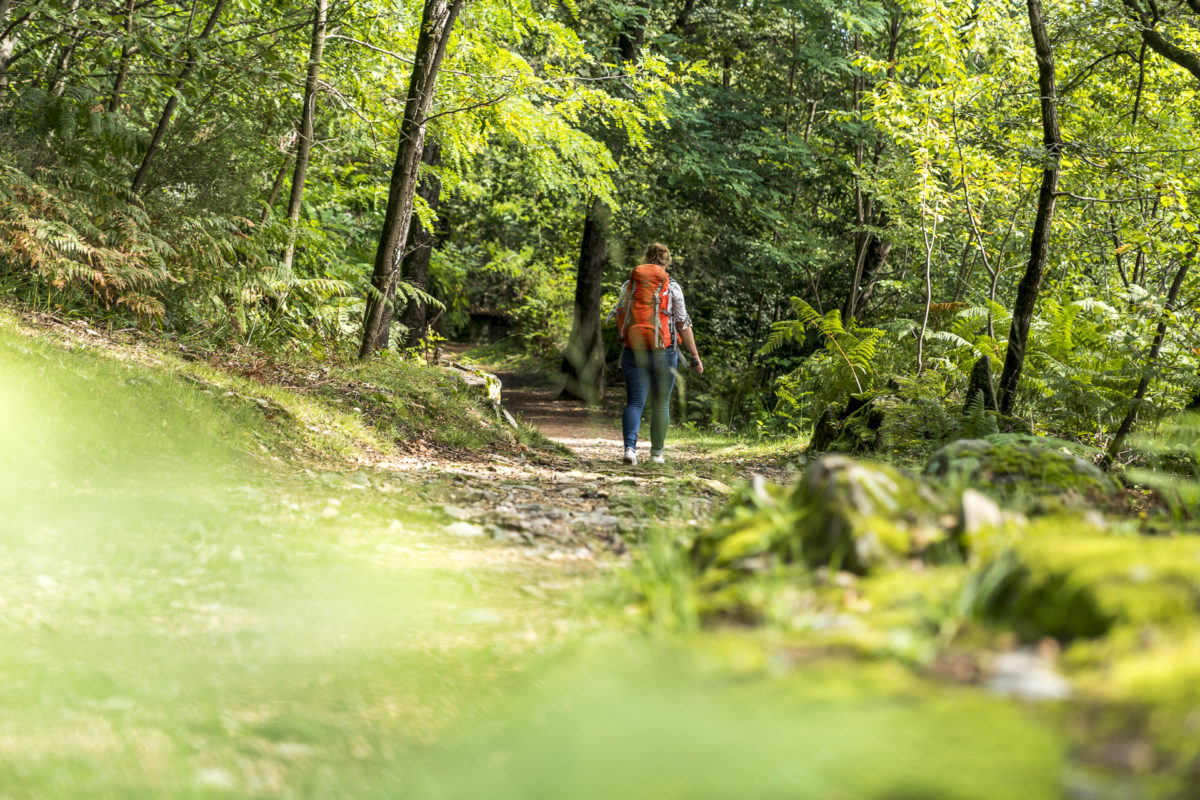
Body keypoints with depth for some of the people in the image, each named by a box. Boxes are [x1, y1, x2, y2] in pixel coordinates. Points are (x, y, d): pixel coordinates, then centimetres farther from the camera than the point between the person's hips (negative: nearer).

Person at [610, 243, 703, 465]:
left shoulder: (629, 284, 5)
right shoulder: (672, 287, -3)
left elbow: (619, 316, 8)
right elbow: (683, 324, -4)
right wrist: (695, 356, 1)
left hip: (633, 352, 2)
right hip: (663, 354, -2)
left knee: (634, 402, 1)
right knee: (661, 405, 12)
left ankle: (630, 447, -19)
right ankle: (657, 453, 20)